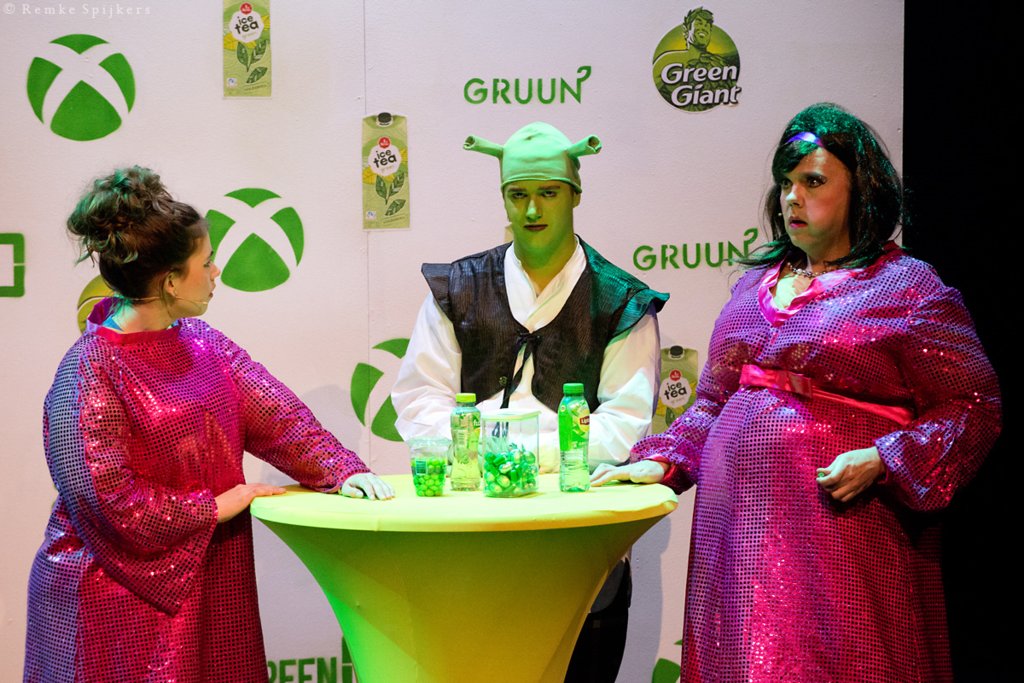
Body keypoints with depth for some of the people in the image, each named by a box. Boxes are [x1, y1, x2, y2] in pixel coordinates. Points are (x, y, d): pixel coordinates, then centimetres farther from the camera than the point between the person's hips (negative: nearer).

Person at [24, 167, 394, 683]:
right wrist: (216, 507, -15)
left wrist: (344, 471, -10)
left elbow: (277, 413, 5)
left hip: (208, 578, 7)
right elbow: (105, 496, -22)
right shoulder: (88, 370, -17)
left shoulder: (199, 341, 6)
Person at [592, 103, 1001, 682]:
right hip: (737, 526, 5)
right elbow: (714, 400, 22)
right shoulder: (757, 283, 17)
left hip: (839, 525, -5)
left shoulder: (909, 287, -1)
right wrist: (661, 461, 7)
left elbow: (973, 408, -5)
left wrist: (881, 462, -17)